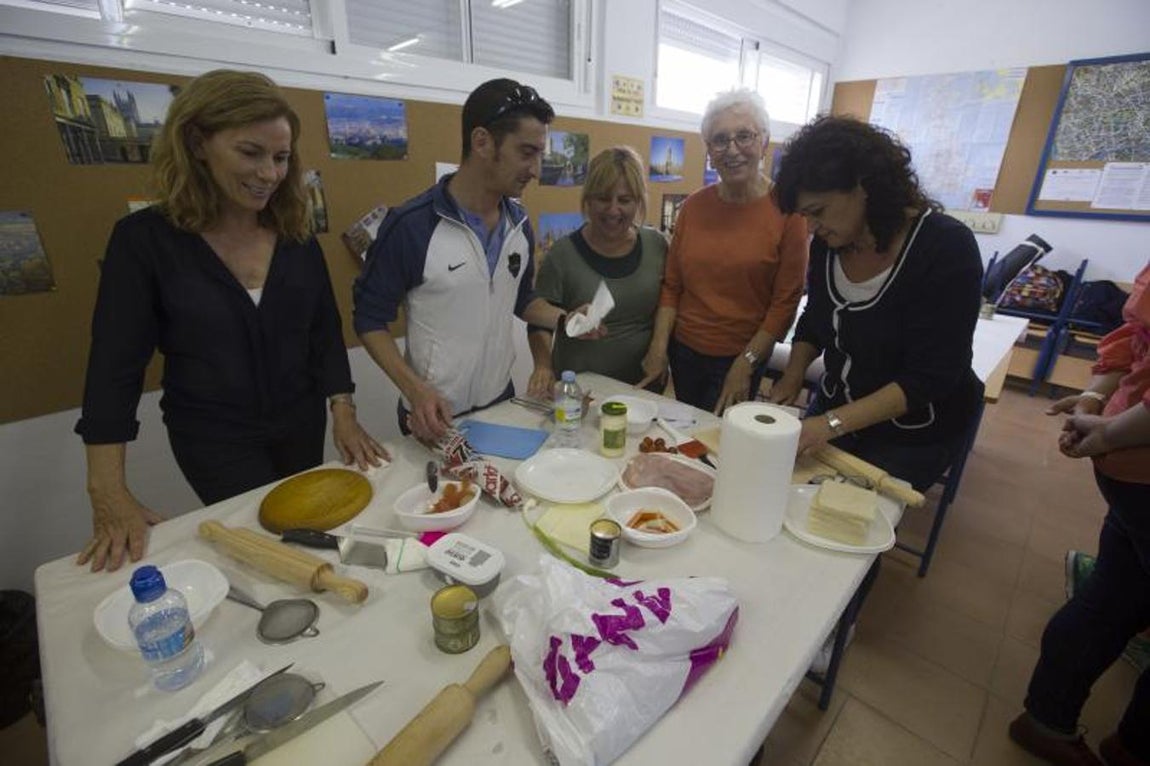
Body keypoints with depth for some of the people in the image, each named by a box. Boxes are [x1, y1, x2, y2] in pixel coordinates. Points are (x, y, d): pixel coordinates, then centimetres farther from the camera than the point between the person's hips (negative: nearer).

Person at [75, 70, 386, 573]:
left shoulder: (295, 234, -3)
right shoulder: (144, 239, -11)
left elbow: (325, 332, 1)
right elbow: (115, 363, -11)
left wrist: (344, 416, -8)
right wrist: (108, 492, -16)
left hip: (300, 424, 3)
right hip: (212, 439, -3)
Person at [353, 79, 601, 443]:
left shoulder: (520, 222, -1)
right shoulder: (410, 225, -19)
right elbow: (370, 318, -11)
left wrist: (563, 319, -7)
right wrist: (415, 390, -23)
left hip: (501, 401, 6)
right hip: (435, 414, -5)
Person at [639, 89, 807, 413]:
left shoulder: (786, 209, -10)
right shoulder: (694, 205, 0)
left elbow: (786, 301, -10)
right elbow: (672, 285, 2)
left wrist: (745, 364, -13)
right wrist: (659, 347, -5)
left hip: (742, 359, -3)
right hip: (682, 350, 4)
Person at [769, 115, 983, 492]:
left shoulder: (946, 249, -24)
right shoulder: (830, 243, -8)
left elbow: (929, 378, -26)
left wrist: (831, 424, -34)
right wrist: (792, 376, -9)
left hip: (913, 435, -5)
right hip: (836, 409, 5)